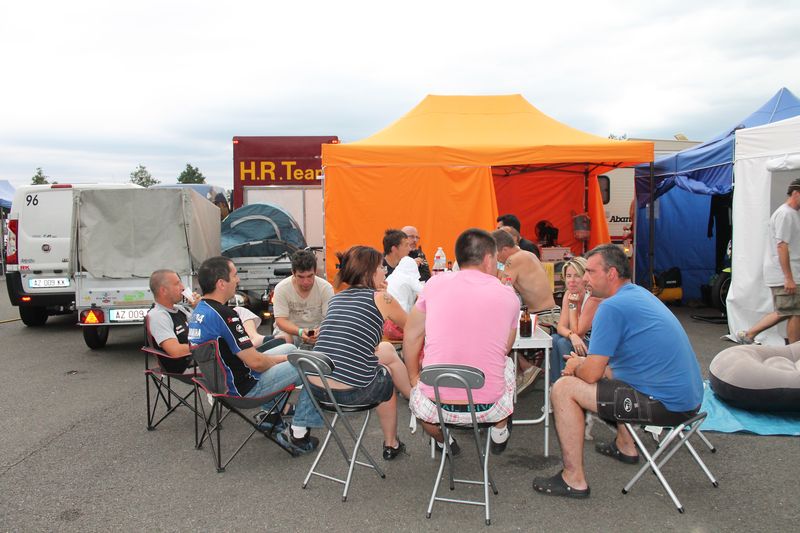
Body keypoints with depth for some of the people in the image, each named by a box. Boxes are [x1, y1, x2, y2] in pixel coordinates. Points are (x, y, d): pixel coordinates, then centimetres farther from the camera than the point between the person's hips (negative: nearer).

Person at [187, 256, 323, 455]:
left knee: (290, 348, 24)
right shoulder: (224, 315, -27)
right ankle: (297, 434, 0)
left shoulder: (198, 311, 3)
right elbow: (255, 362, -24)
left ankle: (271, 415, 26)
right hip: (243, 388, -10)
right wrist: (279, 359, -4)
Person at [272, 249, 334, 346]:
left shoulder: (326, 288, -13)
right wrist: (300, 332, -37)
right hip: (289, 329, -1)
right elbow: (281, 320, -16)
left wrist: (320, 330, -41)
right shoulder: (281, 288, -14)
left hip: (315, 330, 1)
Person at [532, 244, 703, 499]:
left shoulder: (612, 307, -18)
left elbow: (591, 373, -17)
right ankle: (625, 446, 40)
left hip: (667, 405, -10)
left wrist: (575, 367, 4)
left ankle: (574, 480, -1)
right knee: (607, 370, 32)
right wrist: (585, 363, 15)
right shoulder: (641, 293, 13)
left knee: (563, 388, -9)